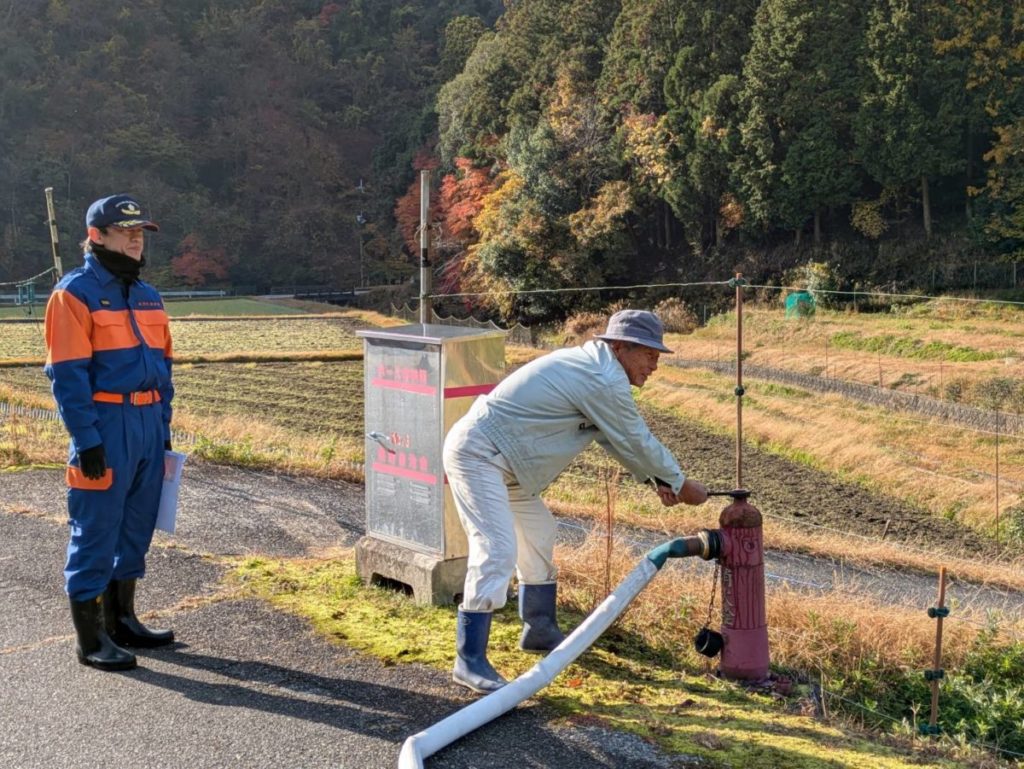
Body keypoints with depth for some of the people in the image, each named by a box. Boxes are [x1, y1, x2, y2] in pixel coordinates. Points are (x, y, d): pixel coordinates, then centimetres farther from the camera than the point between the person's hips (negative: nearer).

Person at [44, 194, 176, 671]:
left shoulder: (147, 296, 14)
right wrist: (87, 441, -17)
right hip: (105, 427, -8)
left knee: (136, 529, 15)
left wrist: (164, 429, 15)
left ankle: (122, 620, 29)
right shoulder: (75, 293, -8)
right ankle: (91, 641, 7)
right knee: (95, 533, -1)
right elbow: (67, 374, -13)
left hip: (148, 425, 8)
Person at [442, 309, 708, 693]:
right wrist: (681, 485, 5)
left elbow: (619, 438, 21)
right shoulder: (604, 381, -18)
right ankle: (469, 661, -15)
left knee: (538, 536, 21)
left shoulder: (589, 364, 14)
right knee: (497, 551, -18)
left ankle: (539, 631, 35)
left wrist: (657, 479, 14)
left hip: (499, 459, 11)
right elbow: (636, 441, -9)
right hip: (477, 456, -11)